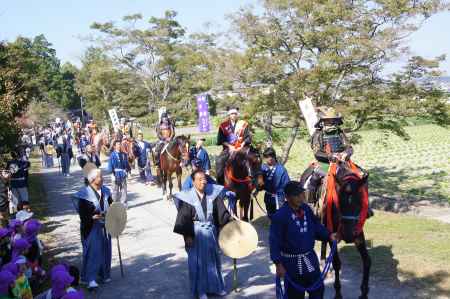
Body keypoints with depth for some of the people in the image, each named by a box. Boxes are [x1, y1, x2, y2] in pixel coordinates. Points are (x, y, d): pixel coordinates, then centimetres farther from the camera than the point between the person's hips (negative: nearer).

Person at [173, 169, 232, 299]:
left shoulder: (213, 194, -3)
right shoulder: (187, 198, -14)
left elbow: (220, 210, -1)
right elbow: (184, 219, -12)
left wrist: (229, 219, -16)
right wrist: (188, 236, -15)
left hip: (211, 231, 4)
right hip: (196, 233, -4)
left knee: (213, 259, 16)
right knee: (198, 262, 6)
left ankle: (216, 286, 32)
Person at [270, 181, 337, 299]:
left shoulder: (306, 209, -3)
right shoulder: (279, 216, -22)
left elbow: (316, 226, 11)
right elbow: (274, 241, -20)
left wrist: (329, 235, -5)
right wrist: (278, 264, -22)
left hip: (311, 258, 6)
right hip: (292, 262, -6)